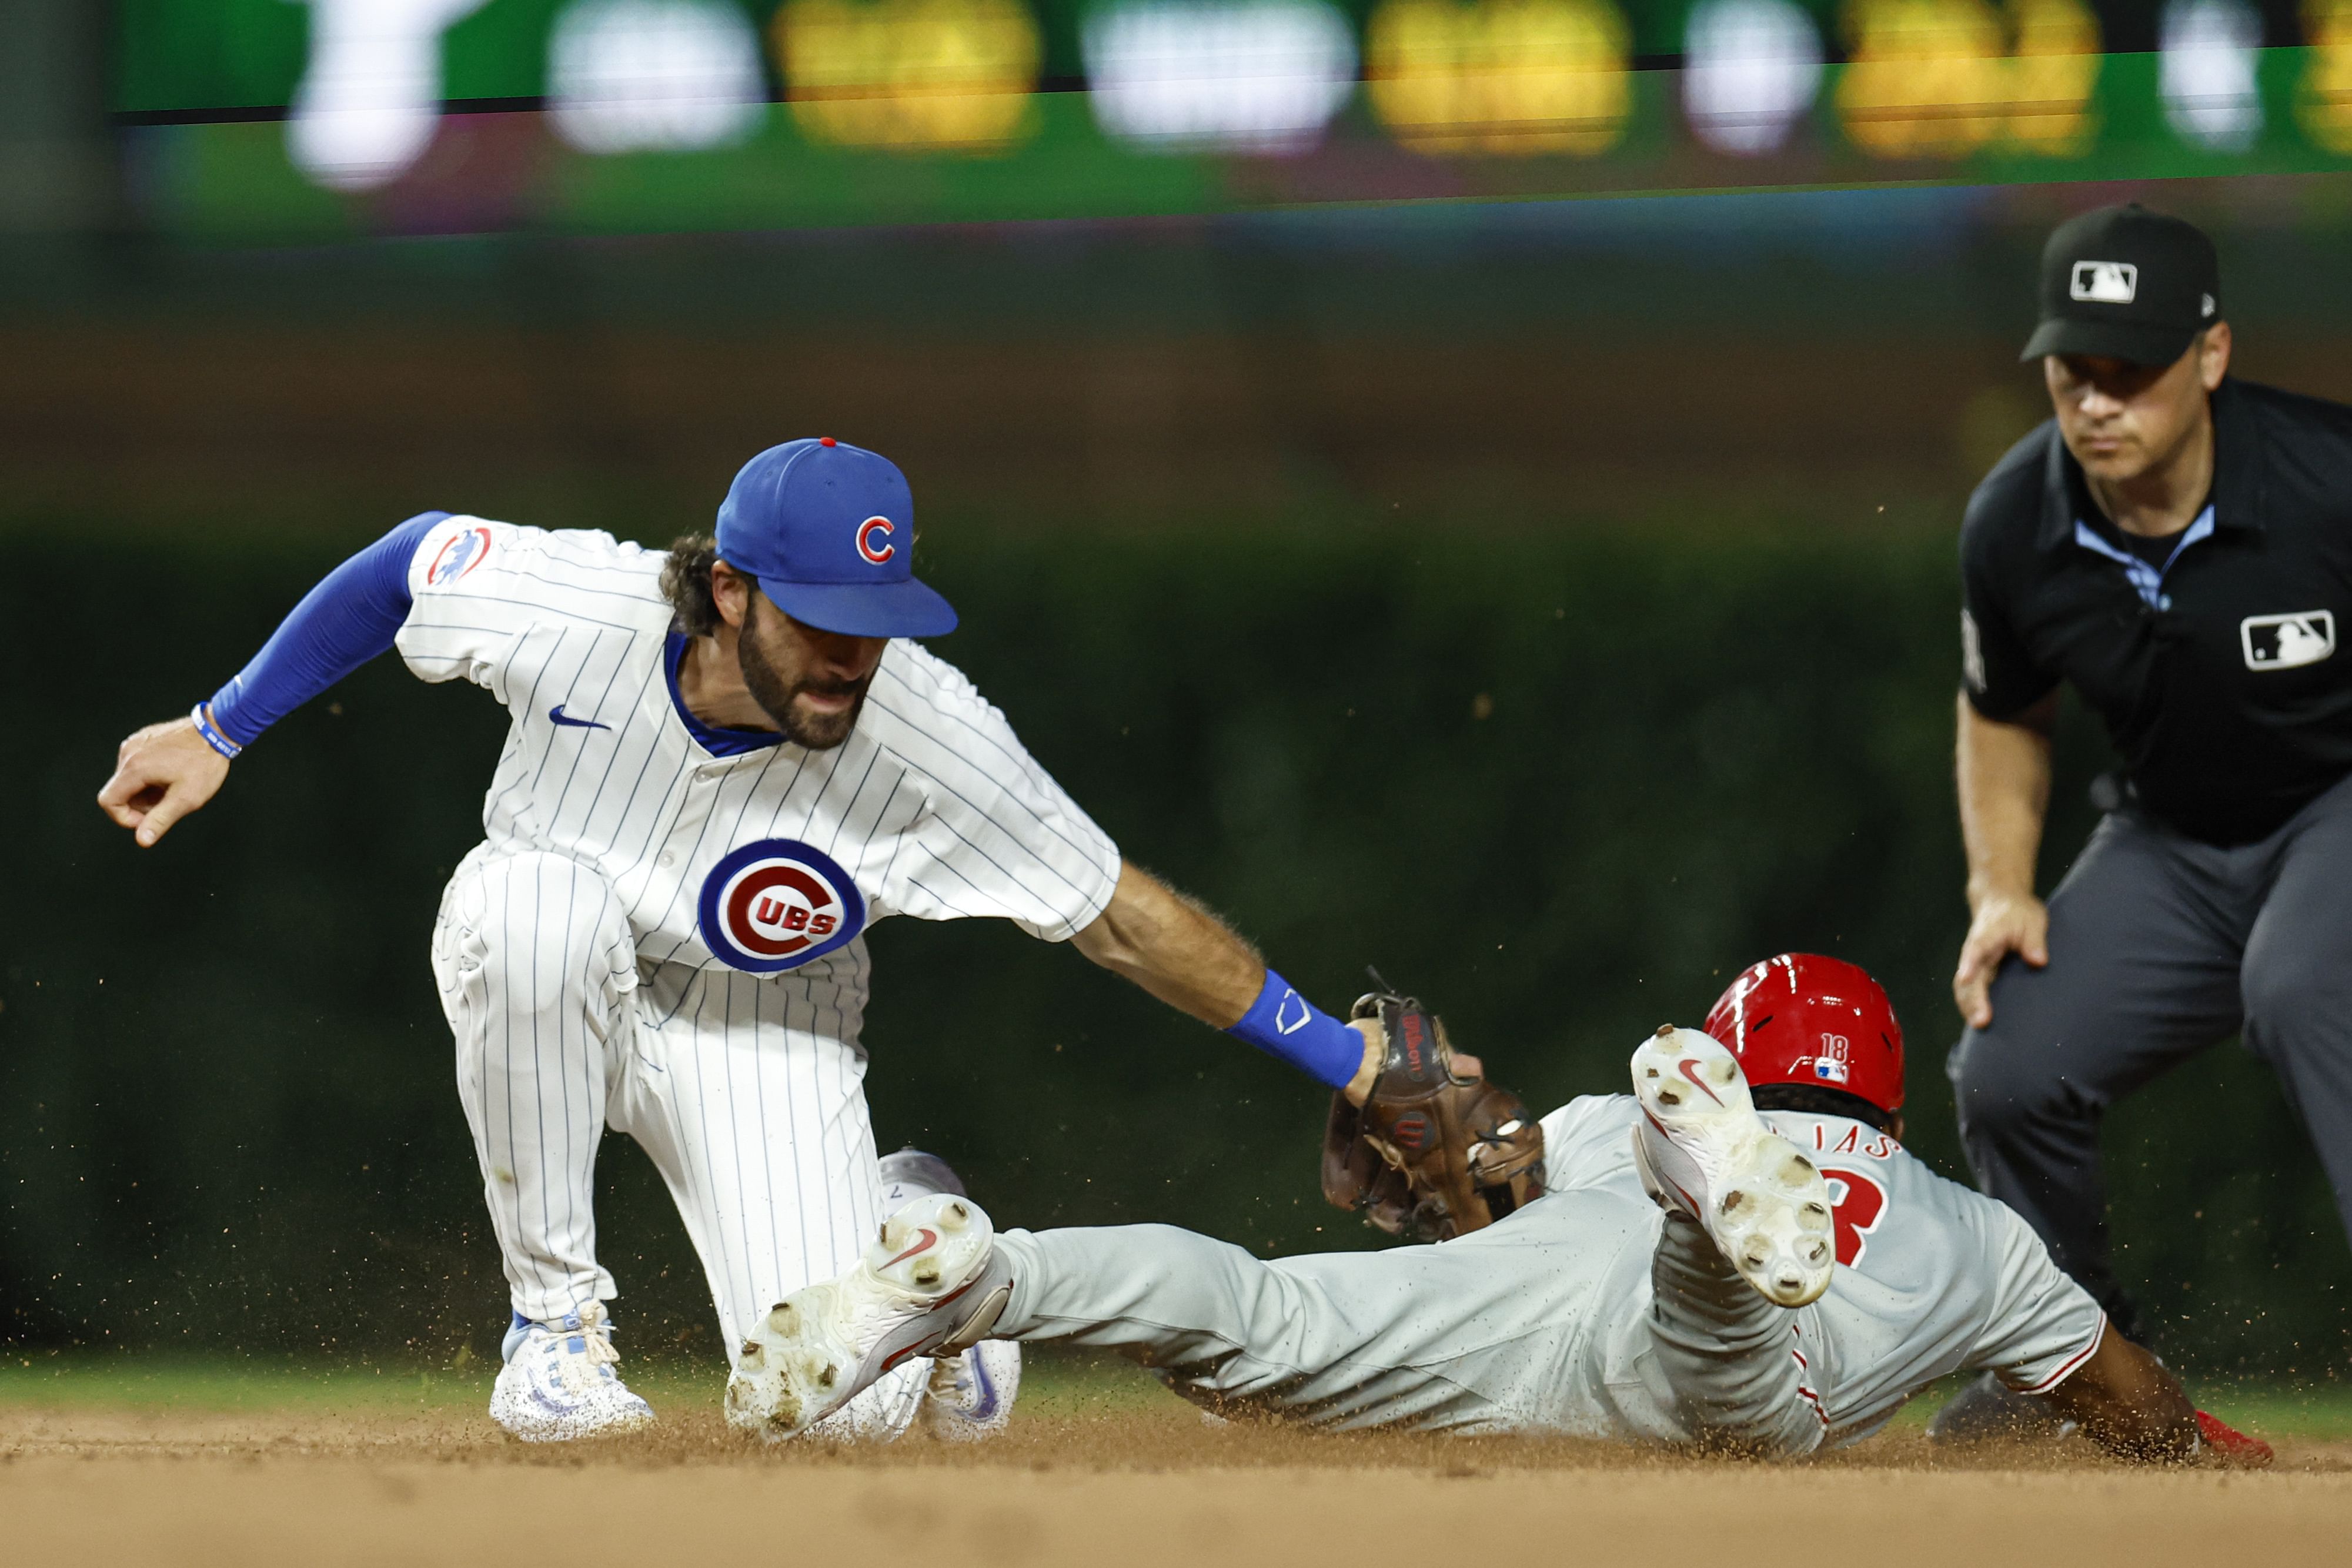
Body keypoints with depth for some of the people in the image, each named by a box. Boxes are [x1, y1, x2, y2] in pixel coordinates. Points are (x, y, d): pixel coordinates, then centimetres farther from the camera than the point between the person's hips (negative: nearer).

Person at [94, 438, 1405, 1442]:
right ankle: (555, 1308, -16)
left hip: (757, 1032, 0)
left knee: (842, 1406, -17)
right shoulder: (566, 609, -30)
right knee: (543, 900, -39)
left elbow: (1122, 920, -23)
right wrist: (219, 735, -1)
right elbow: (408, 561, -9)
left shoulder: (935, 738, -31)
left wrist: (1347, 1062, -25)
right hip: (534, 986, 0)